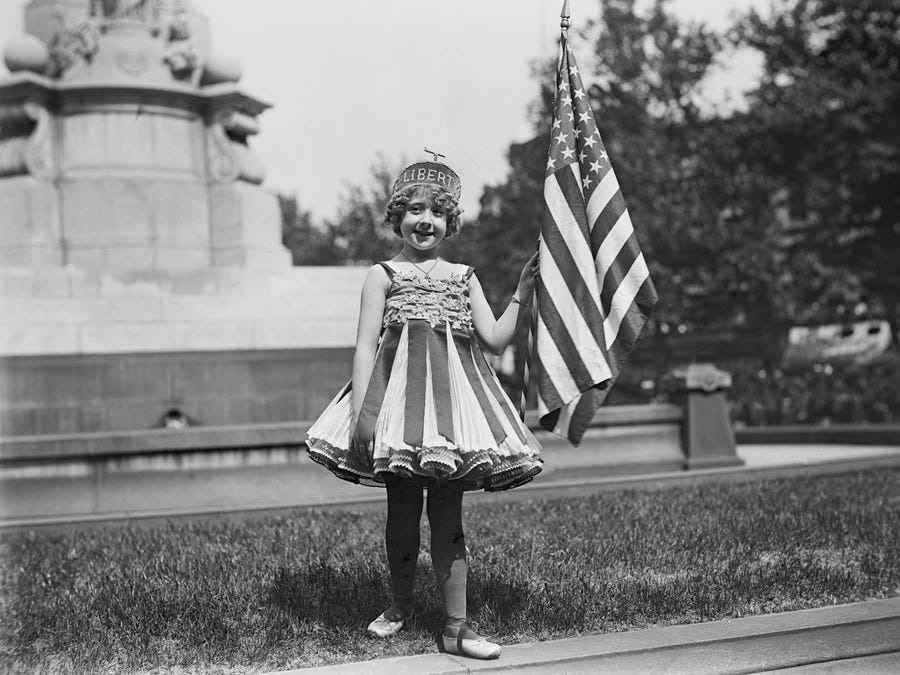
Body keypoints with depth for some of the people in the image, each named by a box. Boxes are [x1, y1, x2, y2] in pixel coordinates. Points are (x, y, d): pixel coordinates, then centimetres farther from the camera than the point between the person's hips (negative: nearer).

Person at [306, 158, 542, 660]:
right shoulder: (384, 275, 6)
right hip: (399, 393, -2)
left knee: (448, 515, 1)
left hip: (451, 394, 2)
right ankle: (401, 605, 28)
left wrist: (521, 296, -3)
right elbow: (366, 345, -1)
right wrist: (361, 410, -10)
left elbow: (495, 339, 7)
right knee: (403, 511, 7)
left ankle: (457, 627, 3)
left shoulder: (463, 277, 14)